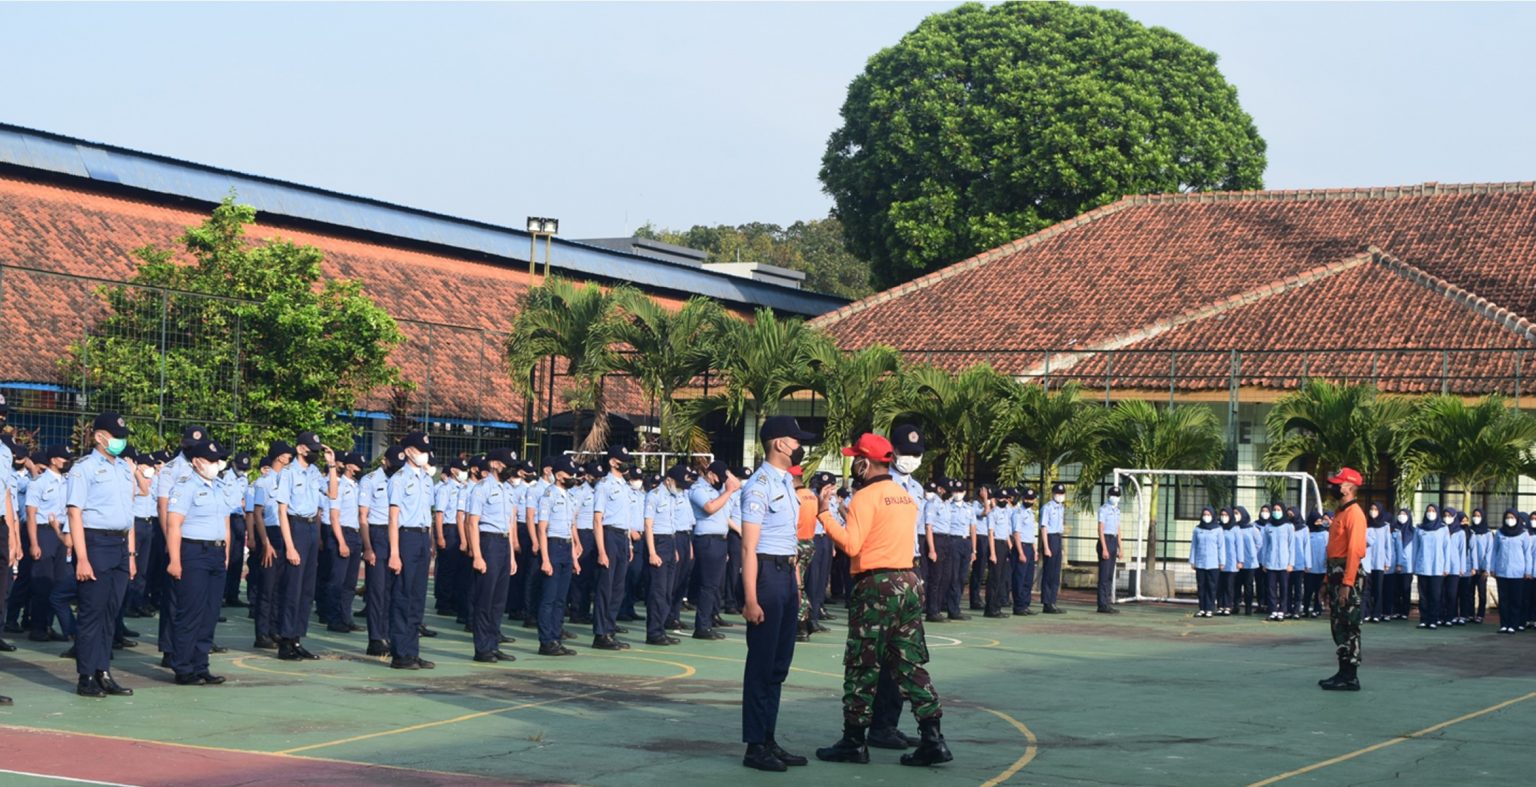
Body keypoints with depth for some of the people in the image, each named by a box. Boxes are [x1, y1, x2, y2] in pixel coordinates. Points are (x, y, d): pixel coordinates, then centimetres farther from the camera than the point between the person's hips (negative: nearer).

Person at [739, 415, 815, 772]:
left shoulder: (786, 483, 14)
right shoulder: (760, 485, -14)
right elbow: (748, 546, -17)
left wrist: (796, 585, 18)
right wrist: (751, 599, -21)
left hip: (786, 574, 9)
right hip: (765, 573, -9)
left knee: (779, 664, 14)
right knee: (761, 664, -3)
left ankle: (769, 741, 22)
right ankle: (755, 746, 4)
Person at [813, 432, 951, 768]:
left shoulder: (865, 497, -10)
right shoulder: (907, 496, 15)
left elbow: (851, 545, -19)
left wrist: (825, 514, -12)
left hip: (876, 585, -7)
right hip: (909, 582, 7)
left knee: (862, 667, 1)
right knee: (911, 663, 8)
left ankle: (854, 741, 7)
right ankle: (933, 739, 2)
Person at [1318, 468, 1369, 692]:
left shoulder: (1354, 513, -14)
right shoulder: (1339, 512, 17)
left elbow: (1354, 550, -21)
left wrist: (1347, 583, -25)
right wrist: (1329, 580, 20)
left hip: (1347, 574, -10)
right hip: (1335, 573, 10)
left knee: (1348, 628, -6)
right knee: (1337, 626, 13)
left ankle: (1351, 677, -3)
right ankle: (1344, 672, 20)